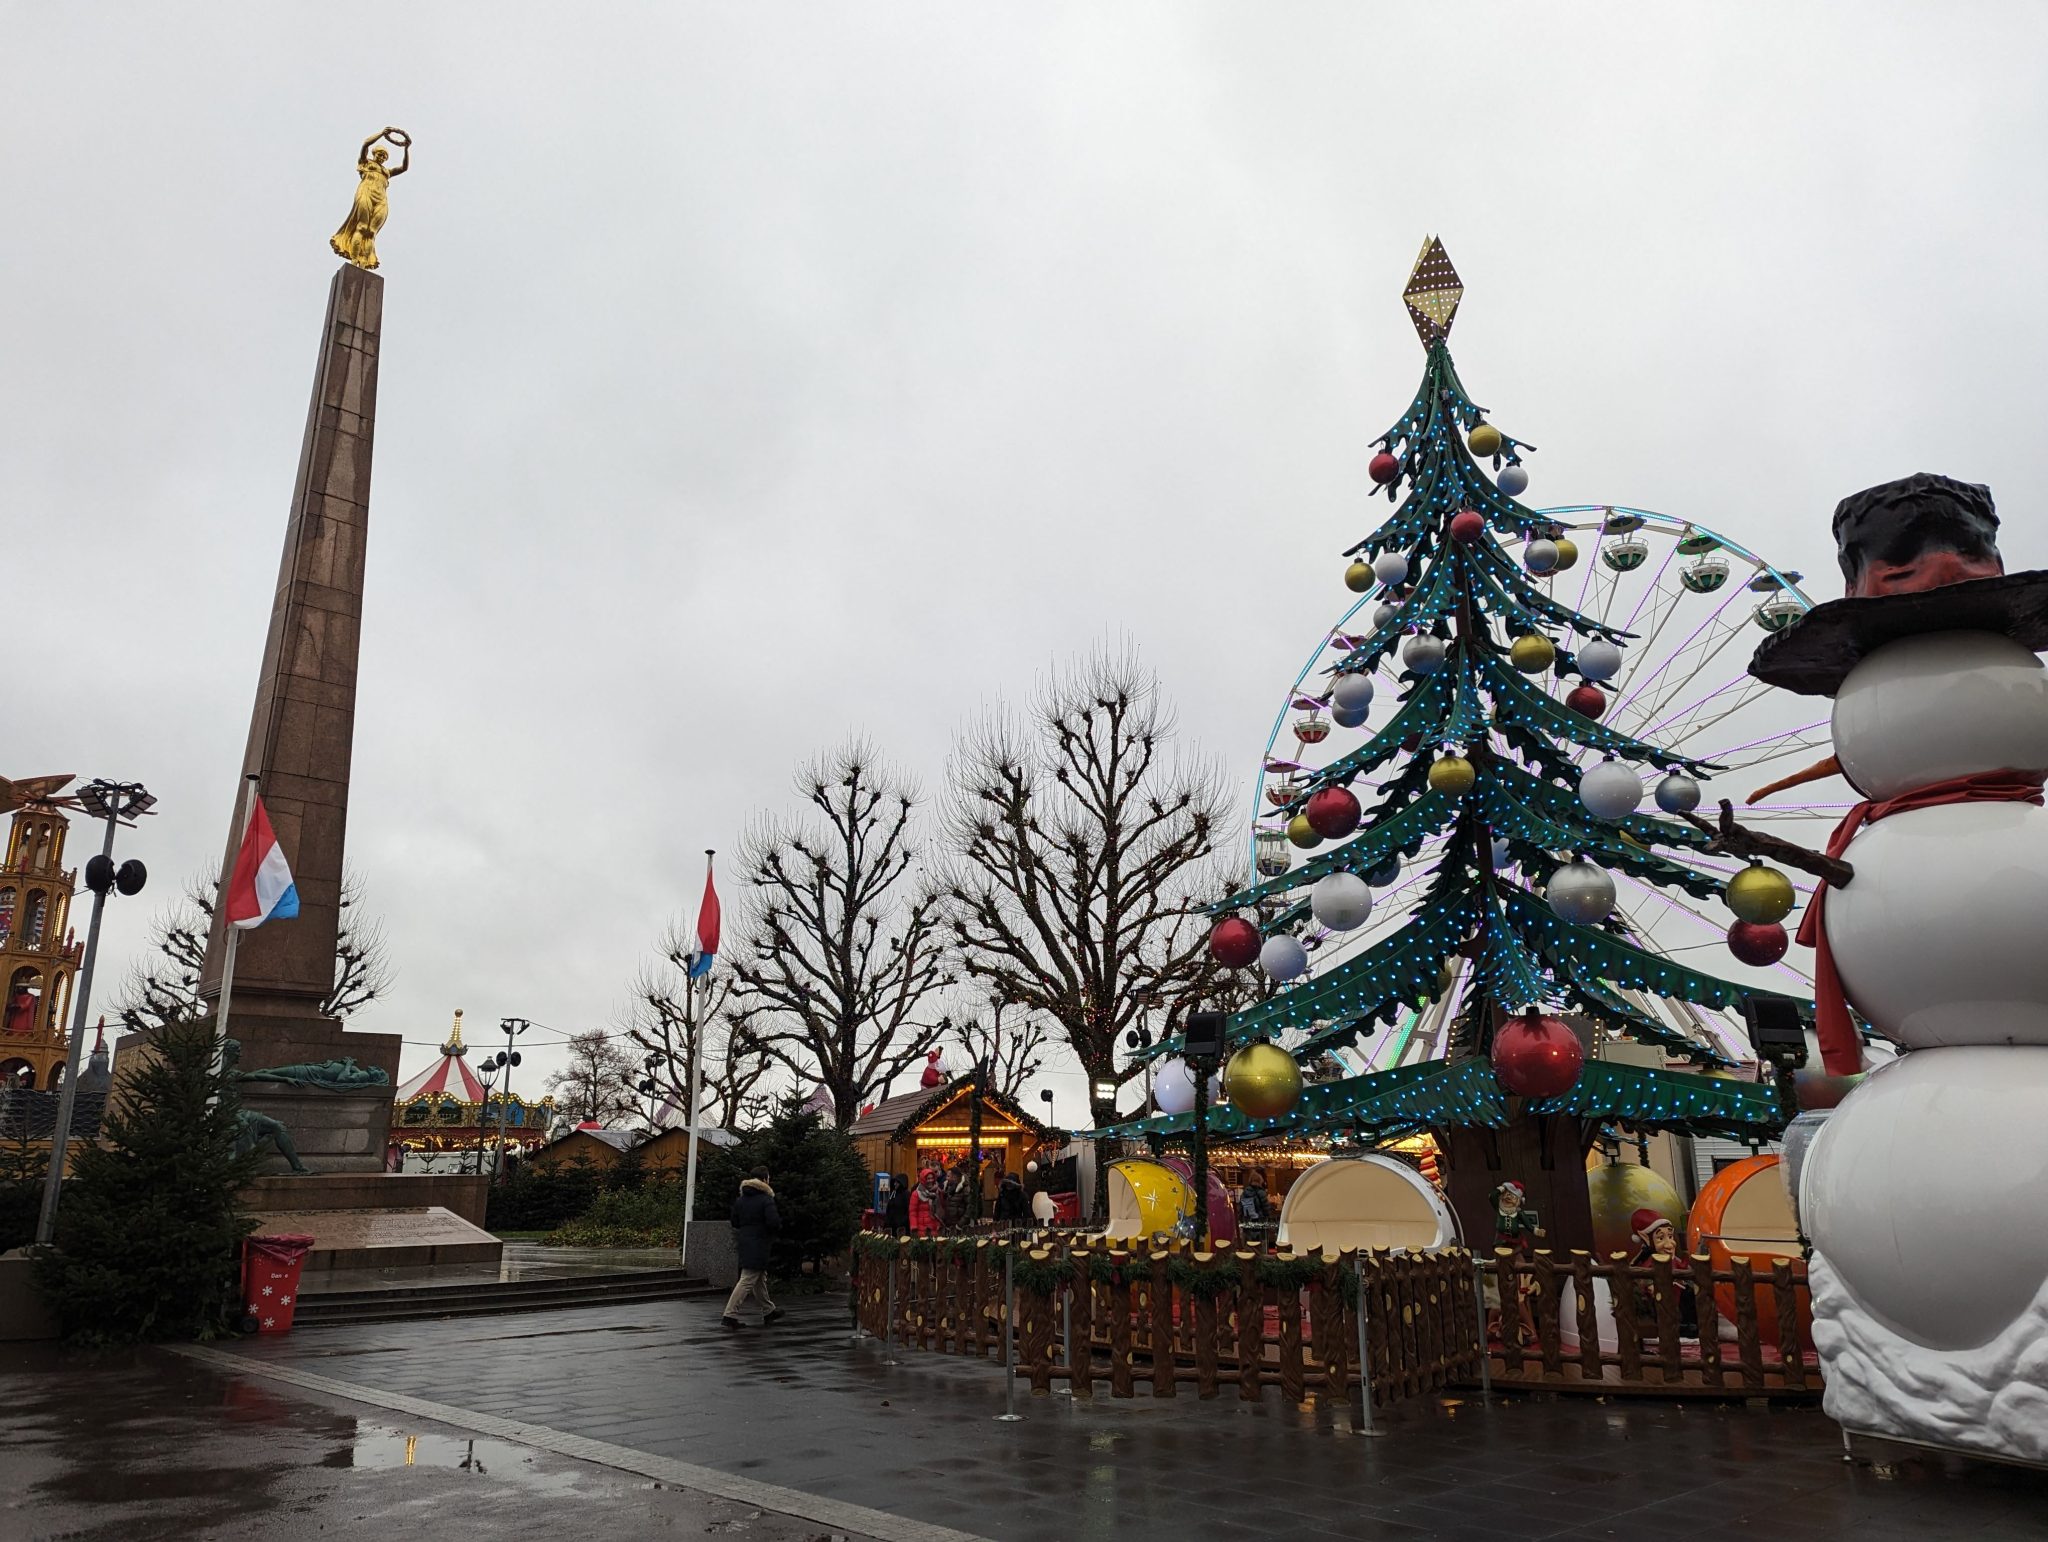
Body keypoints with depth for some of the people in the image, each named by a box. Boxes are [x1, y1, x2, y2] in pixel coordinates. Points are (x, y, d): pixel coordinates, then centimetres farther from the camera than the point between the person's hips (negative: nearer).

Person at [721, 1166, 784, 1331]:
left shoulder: (740, 1199, 9)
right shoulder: (766, 1199, -13)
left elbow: (734, 1222, 12)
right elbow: (773, 1222, -21)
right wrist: (779, 1225, 0)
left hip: (744, 1243, 8)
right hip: (758, 1245, -8)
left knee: (761, 1278, 21)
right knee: (747, 1281, -7)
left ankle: (768, 1311, 33)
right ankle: (729, 1316, -11)